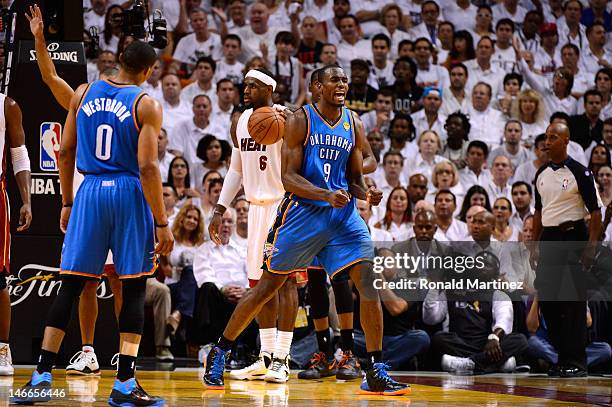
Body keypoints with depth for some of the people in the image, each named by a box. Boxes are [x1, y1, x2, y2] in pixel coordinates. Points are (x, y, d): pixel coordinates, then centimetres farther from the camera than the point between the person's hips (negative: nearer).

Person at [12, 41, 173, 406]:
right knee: (134, 289, 3)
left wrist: (67, 203, 19)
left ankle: (42, 376, 7)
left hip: (90, 191, 4)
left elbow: (65, 151, 10)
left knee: (70, 286, 9)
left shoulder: (84, 94, 8)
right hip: (129, 192, -4)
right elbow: (147, 167, -13)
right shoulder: (146, 105, -6)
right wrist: (162, 222, -10)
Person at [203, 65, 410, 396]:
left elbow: (354, 179, 12)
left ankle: (376, 374, -7)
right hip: (302, 212, -4)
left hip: (342, 213, 4)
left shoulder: (354, 126, 7)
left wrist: (367, 194, -10)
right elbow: (288, 177, -12)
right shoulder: (300, 120, -7)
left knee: (368, 282, -11)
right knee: (268, 285, 3)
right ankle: (219, 352, 20)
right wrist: (327, 195, -26)